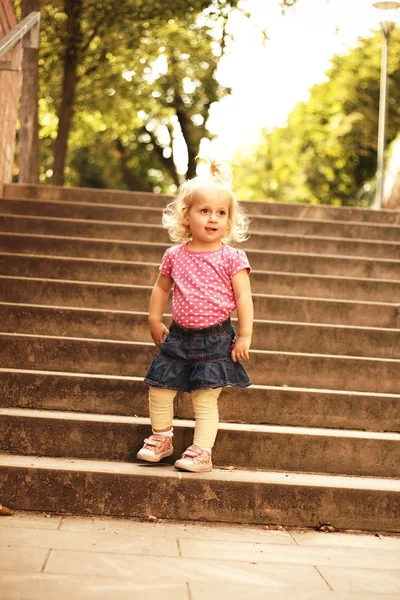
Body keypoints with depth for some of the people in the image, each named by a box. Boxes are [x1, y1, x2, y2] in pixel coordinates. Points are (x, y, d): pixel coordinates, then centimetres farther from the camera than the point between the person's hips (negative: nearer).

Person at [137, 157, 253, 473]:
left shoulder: (232, 258, -8)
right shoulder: (174, 256, 2)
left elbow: (243, 297, -8)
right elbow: (161, 288, 17)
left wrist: (244, 337, -10)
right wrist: (155, 322, 14)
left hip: (215, 339, -4)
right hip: (179, 337, 4)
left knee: (205, 399, -3)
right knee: (159, 388, 9)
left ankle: (202, 452, 6)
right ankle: (161, 438, 30)